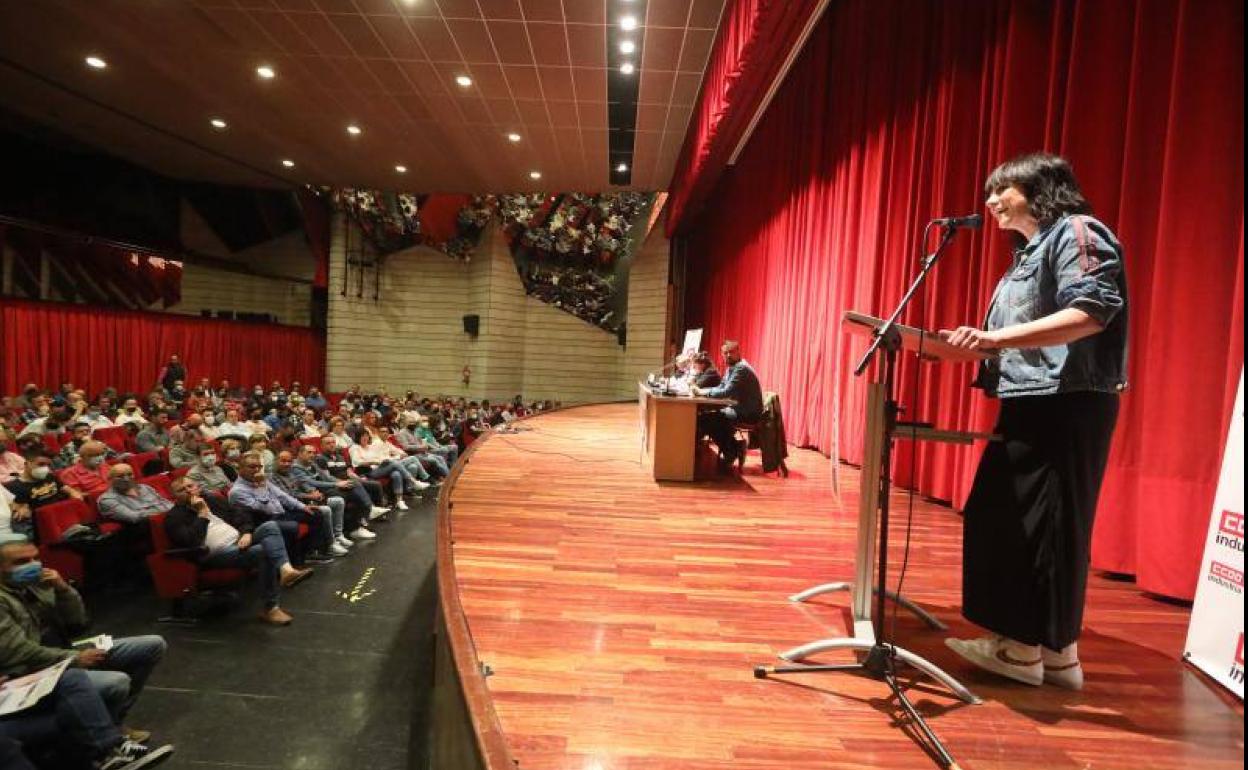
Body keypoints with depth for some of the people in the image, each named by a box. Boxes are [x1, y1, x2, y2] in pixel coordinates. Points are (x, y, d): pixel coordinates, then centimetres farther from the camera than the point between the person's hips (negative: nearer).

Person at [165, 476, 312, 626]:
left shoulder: (212, 500, 20)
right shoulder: (174, 517, 4)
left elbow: (241, 517, 17)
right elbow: (189, 542, -15)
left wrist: (246, 533, -4)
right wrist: (202, 514, -11)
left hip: (239, 541, 6)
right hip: (217, 553, -6)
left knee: (270, 526, -24)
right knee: (264, 551, -32)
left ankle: (285, 569, -45)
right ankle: (270, 608, -28)